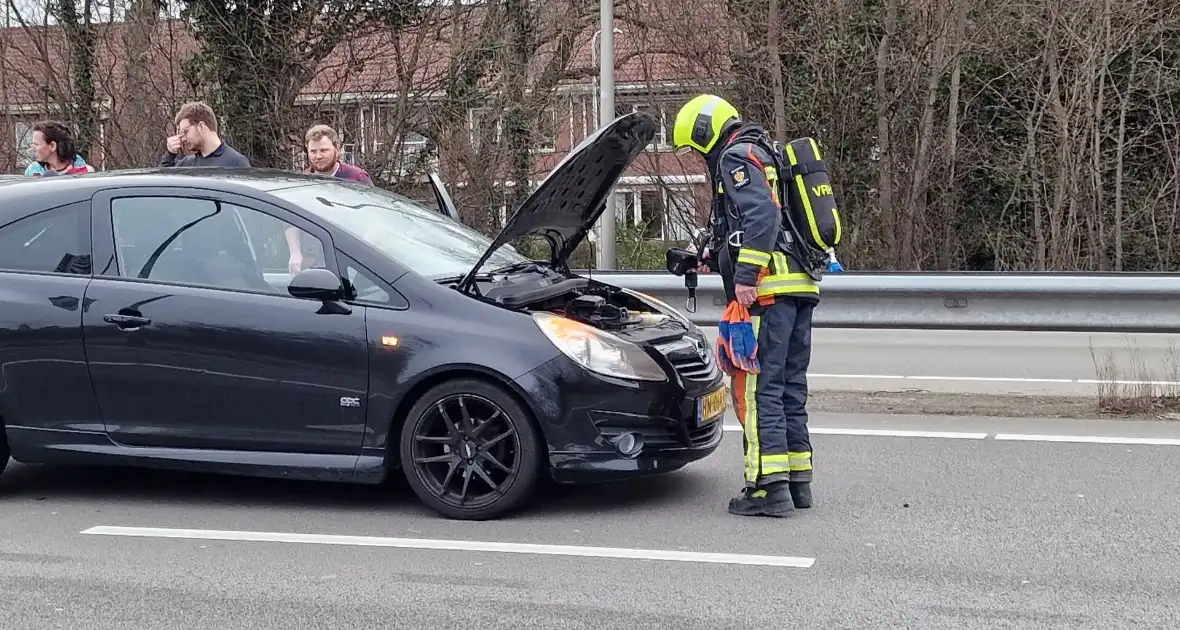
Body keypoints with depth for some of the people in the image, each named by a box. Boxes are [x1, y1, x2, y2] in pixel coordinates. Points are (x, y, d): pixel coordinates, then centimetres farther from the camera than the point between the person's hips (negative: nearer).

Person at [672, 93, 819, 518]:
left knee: (756, 385, -9)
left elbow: (761, 216, -20)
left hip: (768, 291, -10)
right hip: (800, 286, 10)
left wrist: (744, 275, -22)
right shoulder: (764, 157, 26)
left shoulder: (736, 157, -5)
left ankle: (769, 485, -12)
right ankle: (797, 479, 17)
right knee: (790, 384, 13)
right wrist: (713, 259, 29)